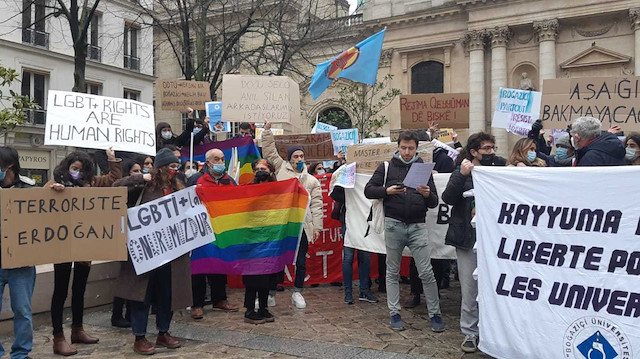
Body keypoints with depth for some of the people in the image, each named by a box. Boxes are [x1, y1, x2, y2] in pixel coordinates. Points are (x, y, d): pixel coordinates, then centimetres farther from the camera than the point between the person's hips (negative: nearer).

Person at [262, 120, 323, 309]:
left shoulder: (312, 181, 14)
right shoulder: (282, 169, 12)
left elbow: (316, 205, 10)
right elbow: (270, 152, 10)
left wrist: (317, 227, 4)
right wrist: (267, 132, 2)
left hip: (301, 225, 2)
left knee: (301, 261, 8)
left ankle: (297, 292, 23)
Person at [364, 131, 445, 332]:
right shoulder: (387, 167, 8)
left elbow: (434, 203, 9)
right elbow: (368, 190, 3)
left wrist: (428, 194, -13)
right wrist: (387, 191, -13)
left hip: (417, 226, 0)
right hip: (393, 224, 0)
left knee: (426, 272, -3)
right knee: (392, 272, 7)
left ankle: (435, 314, 9)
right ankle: (394, 313, 18)